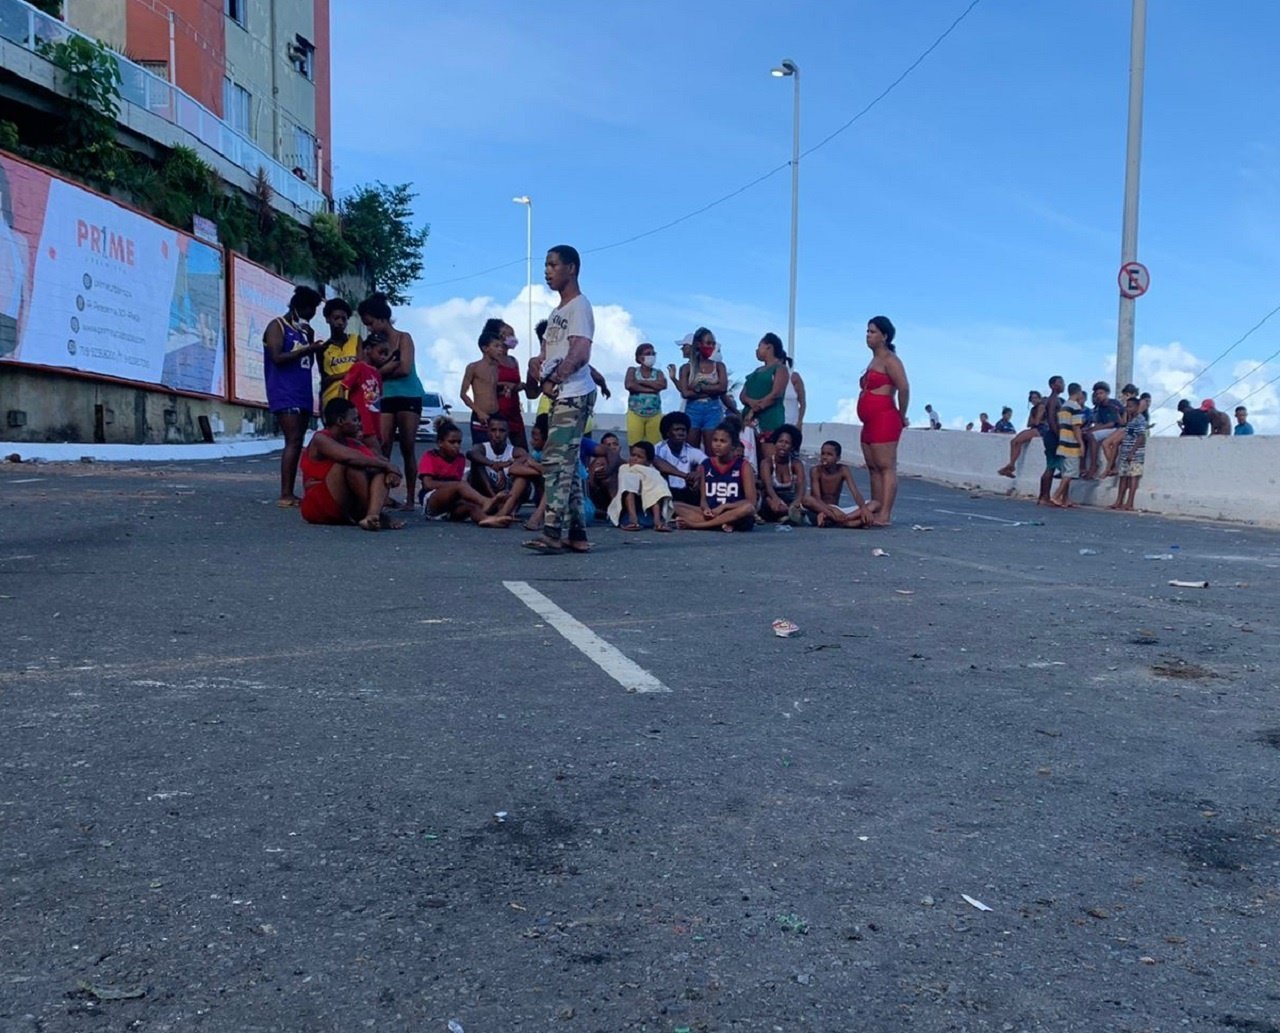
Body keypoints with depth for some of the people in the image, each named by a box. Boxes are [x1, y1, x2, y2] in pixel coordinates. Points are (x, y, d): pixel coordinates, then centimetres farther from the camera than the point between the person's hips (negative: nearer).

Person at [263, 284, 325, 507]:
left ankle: (290, 493, 8)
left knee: (298, 443, 5)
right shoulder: (277, 326, -2)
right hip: (284, 393, -7)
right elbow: (277, 357, -14)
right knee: (293, 441, -15)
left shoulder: (307, 331, 18)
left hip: (304, 393, 8)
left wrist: (317, 350, 1)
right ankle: (285, 495, -16)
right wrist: (306, 350, -18)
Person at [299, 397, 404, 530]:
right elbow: (350, 457, -29)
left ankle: (372, 516, -33)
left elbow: (379, 458, 9)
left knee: (381, 471, -7)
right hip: (320, 506, -8)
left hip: (348, 507, 8)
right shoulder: (320, 439, -11)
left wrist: (391, 471, -15)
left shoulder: (352, 443, 14)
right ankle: (377, 516, -22)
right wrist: (387, 466, -21)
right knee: (353, 464, -26)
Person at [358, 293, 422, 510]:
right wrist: (391, 365, -14)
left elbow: (404, 369, -14)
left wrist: (382, 371, -2)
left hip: (409, 398, -5)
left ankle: (410, 498, 3)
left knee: (407, 449, -2)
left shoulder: (403, 338, -3)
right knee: (382, 448, -6)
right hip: (387, 399, 5)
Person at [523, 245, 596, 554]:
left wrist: (553, 379, -22)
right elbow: (544, 354, 20)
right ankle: (577, 534, 13)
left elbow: (580, 353, -20)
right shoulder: (558, 311, 22)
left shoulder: (579, 306, -7)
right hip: (559, 395, 10)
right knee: (566, 464, 9)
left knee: (556, 460, -16)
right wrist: (539, 371, 0)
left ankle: (553, 533, -17)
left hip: (574, 396, -10)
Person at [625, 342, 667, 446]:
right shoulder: (632, 370, 8)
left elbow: (663, 385, -8)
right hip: (635, 414, -2)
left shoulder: (658, 372, 12)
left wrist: (641, 381, -7)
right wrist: (651, 389, -10)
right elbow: (629, 385, -11)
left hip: (654, 415, 2)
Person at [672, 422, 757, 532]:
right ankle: (721, 523, -30)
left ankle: (695, 524, -31)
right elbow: (703, 498, 8)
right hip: (710, 513, 3)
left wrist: (723, 506, -18)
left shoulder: (743, 466, -2)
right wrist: (706, 509, -16)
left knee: (748, 508, -36)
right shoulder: (706, 464, 8)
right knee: (676, 506, -14)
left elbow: (751, 502, -8)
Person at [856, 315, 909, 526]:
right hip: (870, 422, 10)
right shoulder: (874, 361, 21)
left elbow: (904, 388, -19)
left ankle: (884, 515, -16)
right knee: (873, 469, 9)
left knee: (886, 467, -12)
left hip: (884, 420, -10)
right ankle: (874, 513, 11)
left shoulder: (889, 360, -8)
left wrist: (902, 416, -11)